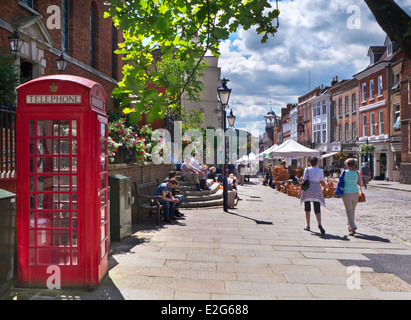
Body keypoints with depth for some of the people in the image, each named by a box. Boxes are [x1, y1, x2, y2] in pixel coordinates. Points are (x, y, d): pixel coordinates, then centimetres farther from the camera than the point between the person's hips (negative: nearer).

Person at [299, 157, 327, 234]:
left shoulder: (307, 170, 0)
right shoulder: (320, 171, 4)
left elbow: (303, 181, -5)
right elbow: (323, 183, 4)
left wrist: (300, 190, 4)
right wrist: (326, 184, 27)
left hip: (308, 190, -1)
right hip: (317, 191, 1)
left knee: (307, 209, 11)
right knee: (317, 210, 1)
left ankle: (308, 226, 17)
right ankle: (319, 224, -23)